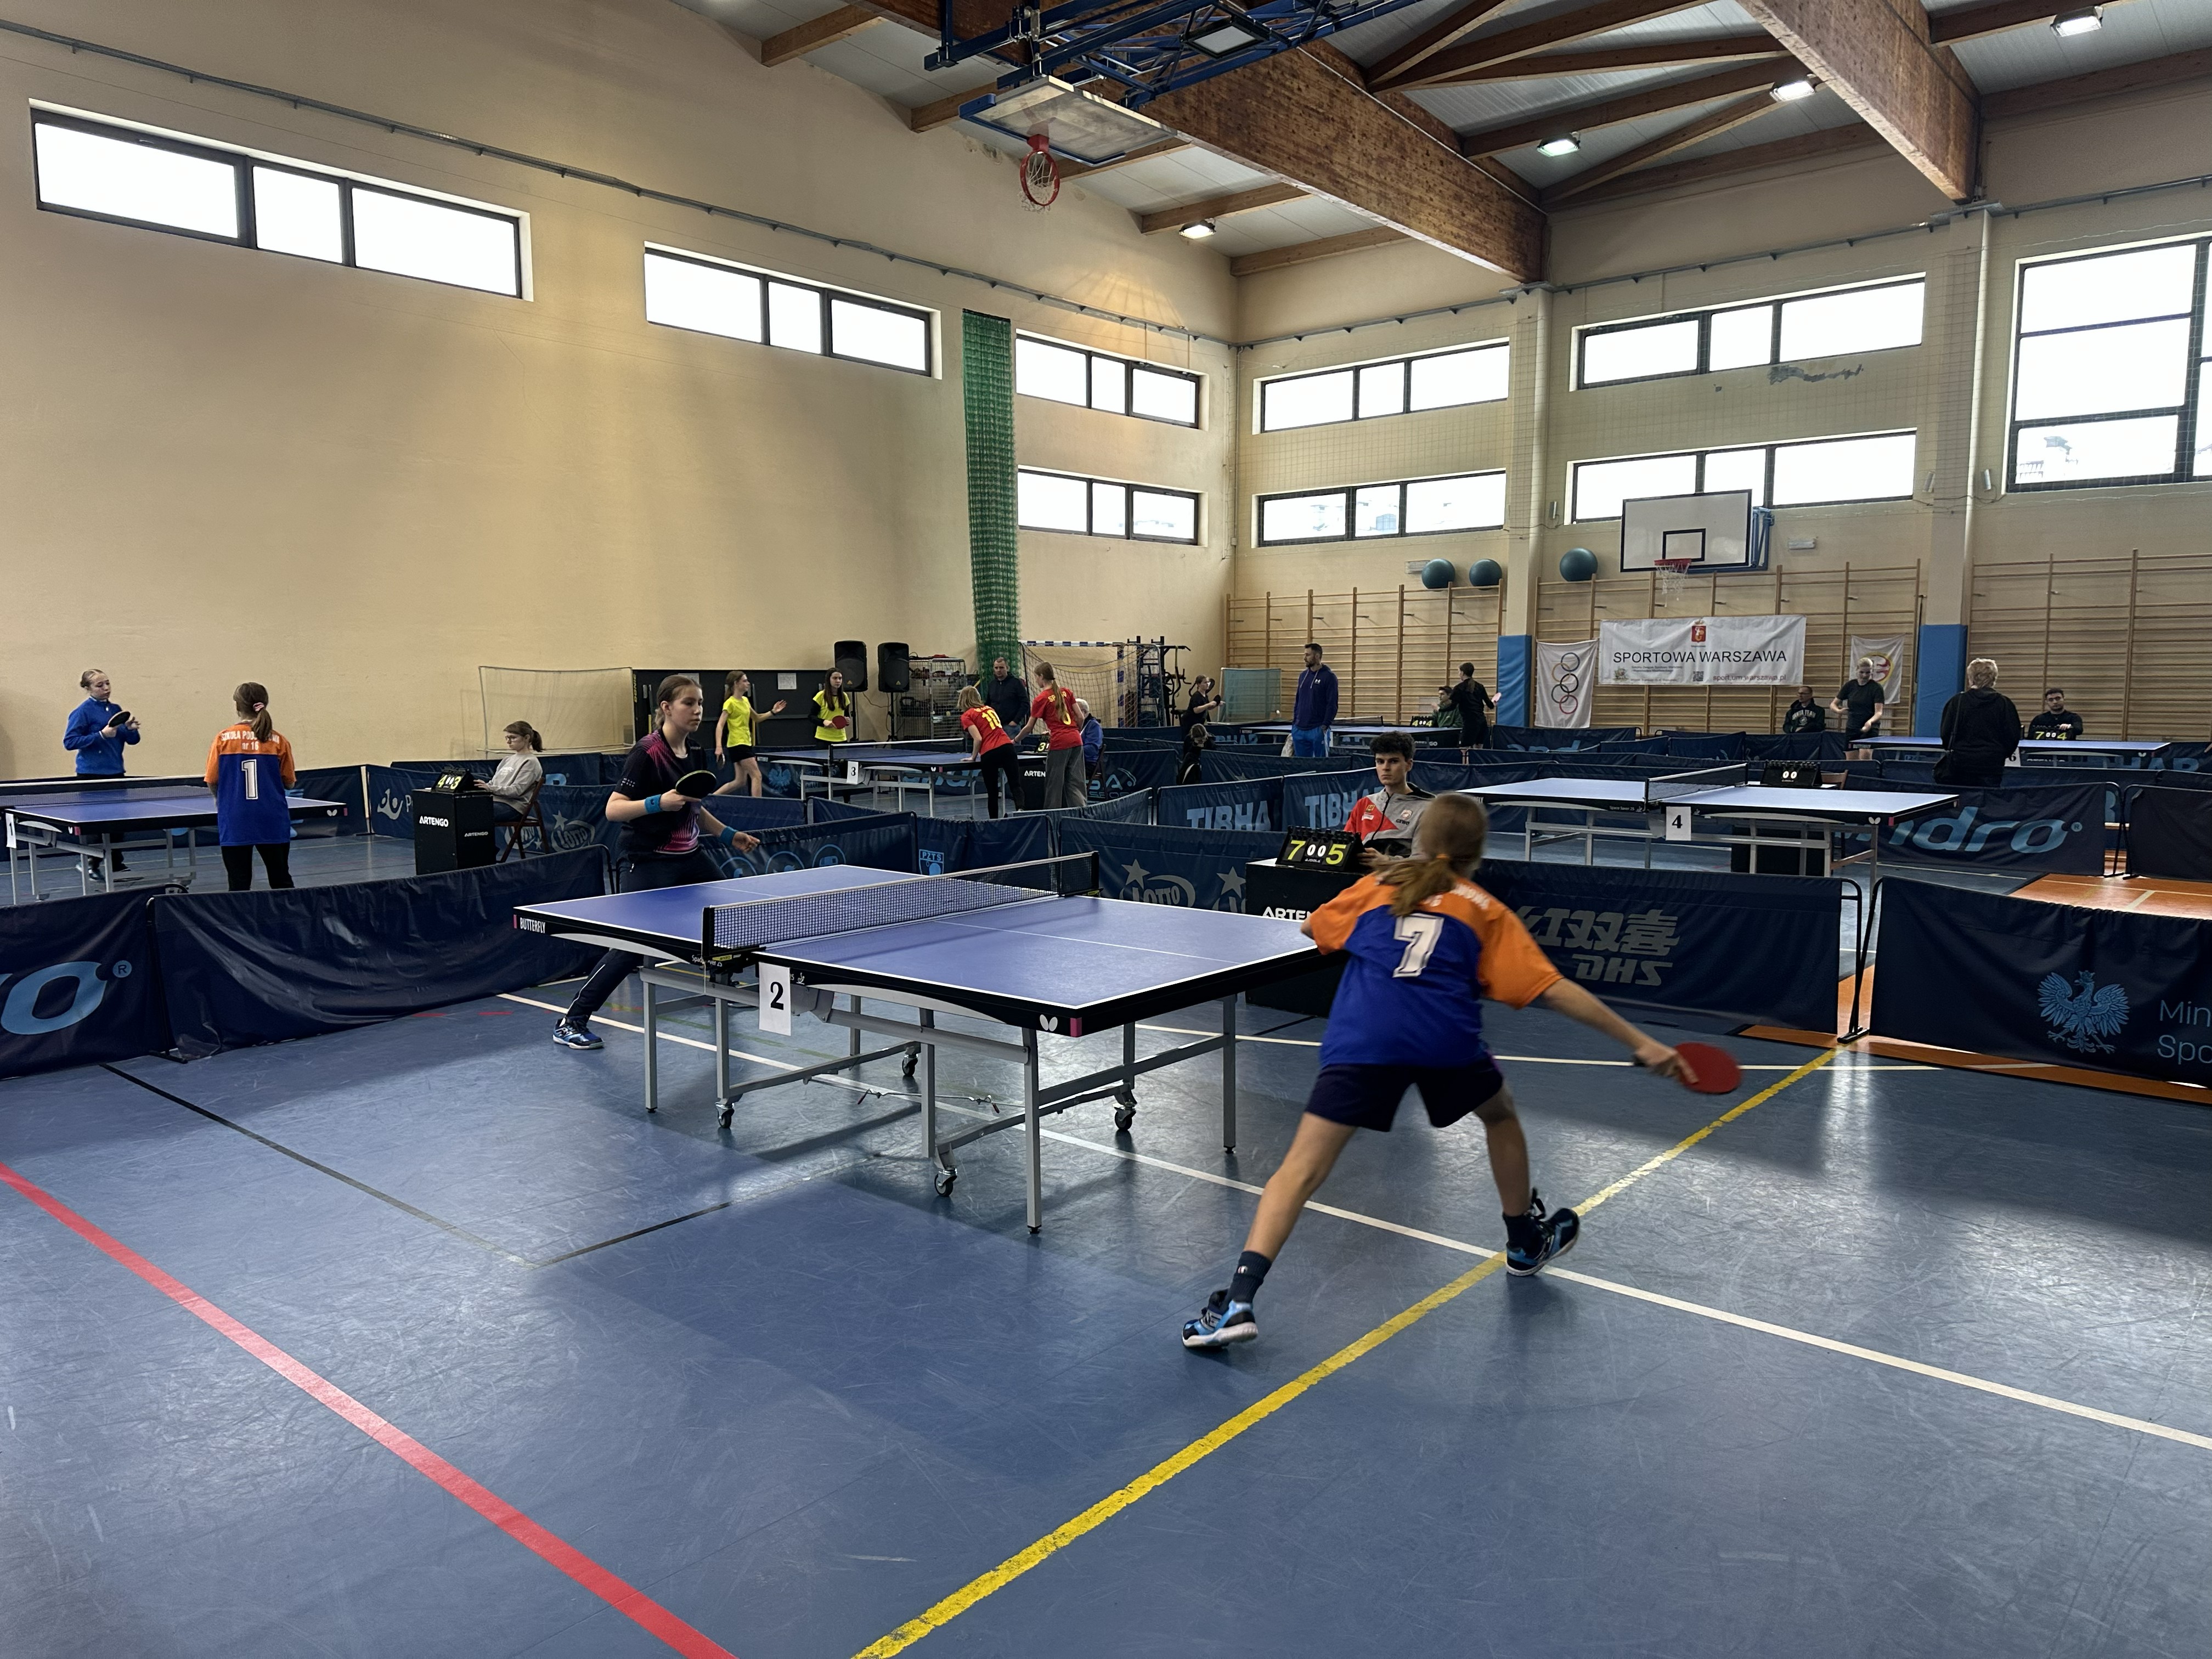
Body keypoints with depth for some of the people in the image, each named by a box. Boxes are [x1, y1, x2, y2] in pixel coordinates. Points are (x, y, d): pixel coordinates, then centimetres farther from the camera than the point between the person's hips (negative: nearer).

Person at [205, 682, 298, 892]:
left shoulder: (223, 739, -4)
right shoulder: (279, 741, -2)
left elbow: (212, 782, 0)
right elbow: (289, 783, 3)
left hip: (235, 823, -1)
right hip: (272, 822, 1)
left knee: (239, 885, 4)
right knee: (281, 882, 12)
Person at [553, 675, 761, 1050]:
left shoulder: (691, 752, 8)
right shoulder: (646, 753, -17)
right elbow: (613, 810, -23)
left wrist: (728, 835, 19)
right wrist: (659, 803, -35)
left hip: (689, 857, 9)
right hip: (649, 863, -9)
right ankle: (571, 1022, -4)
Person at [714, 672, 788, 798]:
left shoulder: (745, 701, 12)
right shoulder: (730, 703, -12)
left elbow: (757, 718, 25)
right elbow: (720, 725, -18)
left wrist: (773, 712, 9)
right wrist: (719, 747, -30)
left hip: (745, 744, 9)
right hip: (737, 744, -9)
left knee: (740, 781, 12)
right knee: (757, 776, -12)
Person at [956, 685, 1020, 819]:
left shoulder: (967, 716, 5)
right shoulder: (989, 709, 22)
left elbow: (978, 739, -5)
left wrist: (973, 757, 8)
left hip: (989, 754, -4)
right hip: (1007, 747, 4)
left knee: (992, 793, 9)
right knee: (1016, 786, -6)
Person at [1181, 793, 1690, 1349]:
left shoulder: (1375, 886, 22)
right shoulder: (1486, 912, 19)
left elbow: (1312, 927, 37)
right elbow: (1554, 990, 11)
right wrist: (1640, 1043, 13)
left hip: (1361, 1036, 0)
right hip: (1446, 1038, 0)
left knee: (1303, 1167, -1)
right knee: (1500, 1115, 32)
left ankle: (1239, 1300, -15)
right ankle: (1527, 1241, 48)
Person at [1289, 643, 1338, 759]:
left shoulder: (1329, 677, -6)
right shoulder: (1303, 676, 14)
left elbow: (1332, 704, -10)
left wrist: (1325, 726, -17)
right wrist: (1295, 723, 12)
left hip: (1318, 730, -6)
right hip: (1299, 730, 6)